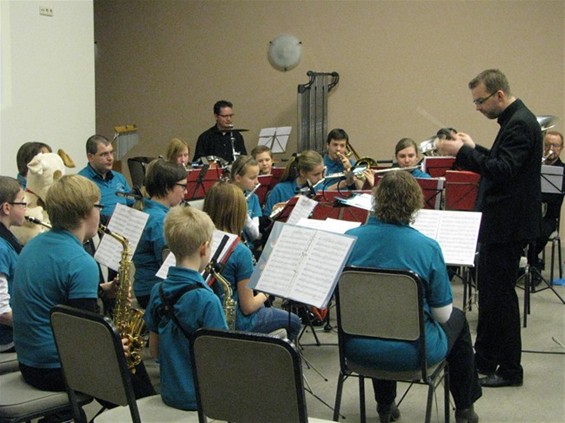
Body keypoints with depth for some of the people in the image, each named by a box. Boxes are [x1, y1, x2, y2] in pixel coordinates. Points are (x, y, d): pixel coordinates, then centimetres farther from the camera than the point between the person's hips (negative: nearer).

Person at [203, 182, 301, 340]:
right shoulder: (240, 252, -27)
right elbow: (248, 307, -21)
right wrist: (263, 295, -2)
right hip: (236, 323, -7)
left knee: (261, 307, 36)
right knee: (294, 322, 19)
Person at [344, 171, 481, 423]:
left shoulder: (350, 239, -9)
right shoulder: (427, 247, -17)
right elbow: (442, 315, -10)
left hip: (358, 348, 3)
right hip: (410, 354, -3)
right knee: (457, 320, 27)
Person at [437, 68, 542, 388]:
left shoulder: (520, 124, -18)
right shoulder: (515, 120, 13)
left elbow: (503, 170, -28)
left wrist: (462, 153, -27)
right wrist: (473, 149, 13)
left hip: (508, 226, -11)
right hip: (500, 222, 11)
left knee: (500, 293, -3)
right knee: (491, 291, 17)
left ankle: (510, 369, 8)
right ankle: (485, 360, 27)